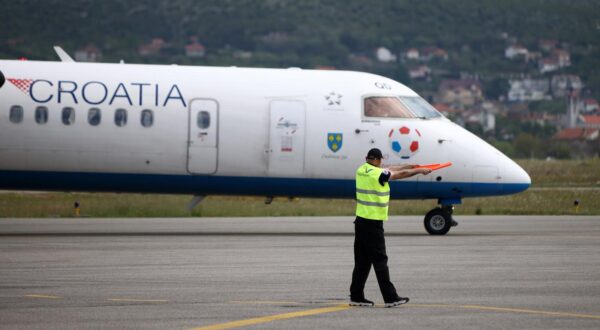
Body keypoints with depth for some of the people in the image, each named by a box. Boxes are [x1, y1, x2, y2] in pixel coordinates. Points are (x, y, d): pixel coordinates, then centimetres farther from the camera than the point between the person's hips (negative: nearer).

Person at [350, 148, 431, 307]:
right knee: (380, 261, -6)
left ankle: (356, 297, 11)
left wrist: (409, 166, 24)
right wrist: (419, 170, 12)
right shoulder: (378, 174, -15)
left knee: (362, 261, 10)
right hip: (373, 223, -8)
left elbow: (390, 169, 19)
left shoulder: (361, 171, 9)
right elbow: (401, 174, -3)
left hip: (360, 220, 8)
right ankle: (390, 298, -3)